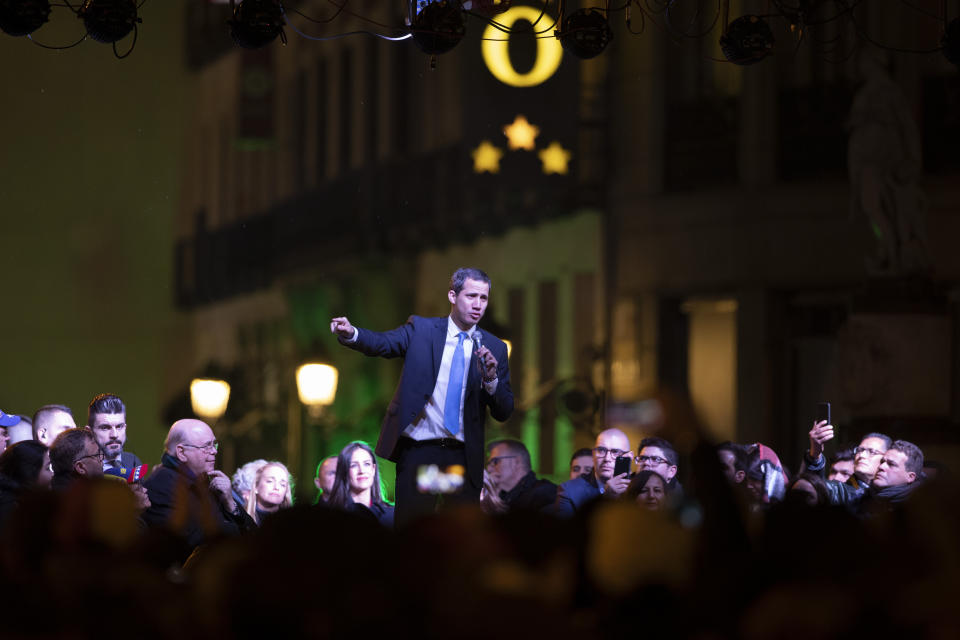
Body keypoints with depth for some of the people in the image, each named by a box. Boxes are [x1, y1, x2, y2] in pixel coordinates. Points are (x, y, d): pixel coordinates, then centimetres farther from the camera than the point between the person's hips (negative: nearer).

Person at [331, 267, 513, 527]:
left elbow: (504, 412, 5)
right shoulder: (421, 329, 5)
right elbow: (383, 343, -14)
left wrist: (491, 379, -14)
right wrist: (351, 334, -34)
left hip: (463, 456, 2)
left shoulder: (495, 348, 8)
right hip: (418, 449, -1)